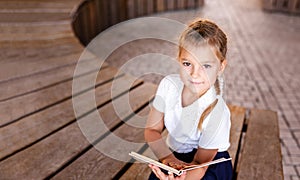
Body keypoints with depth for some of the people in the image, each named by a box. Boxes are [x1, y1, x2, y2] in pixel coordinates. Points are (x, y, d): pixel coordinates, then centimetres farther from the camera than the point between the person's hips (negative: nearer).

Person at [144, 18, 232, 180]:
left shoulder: (216, 113, -26)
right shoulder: (168, 85, -14)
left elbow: (200, 163, -19)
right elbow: (152, 129, -8)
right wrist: (167, 157, -26)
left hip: (210, 163, -3)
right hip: (173, 156, 3)